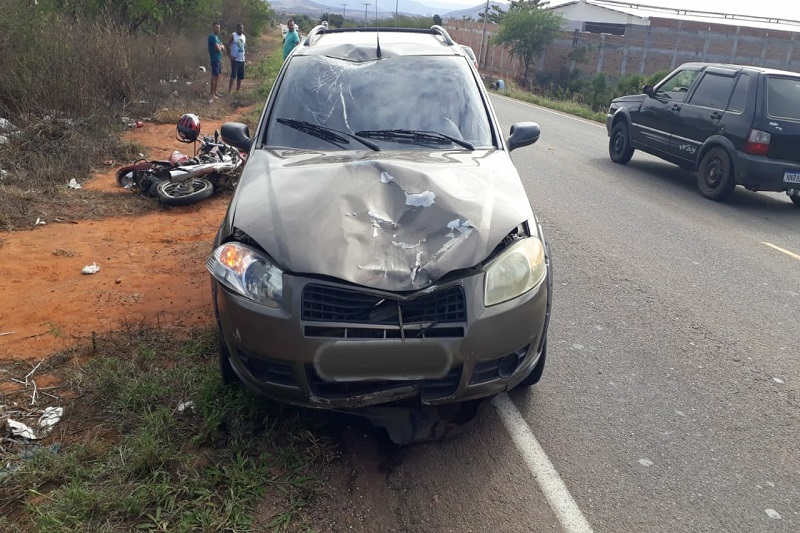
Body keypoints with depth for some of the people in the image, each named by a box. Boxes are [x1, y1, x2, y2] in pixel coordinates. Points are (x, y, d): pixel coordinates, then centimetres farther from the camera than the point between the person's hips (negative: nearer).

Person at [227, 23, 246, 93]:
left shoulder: (244, 37, 11)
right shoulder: (233, 36, -6)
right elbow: (228, 46, -8)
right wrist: (230, 56, -14)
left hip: (242, 59, 6)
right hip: (235, 59, -6)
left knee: (240, 76, 9)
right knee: (233, 75, -14)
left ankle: (237, 91, 19)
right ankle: (229, 91, -15)